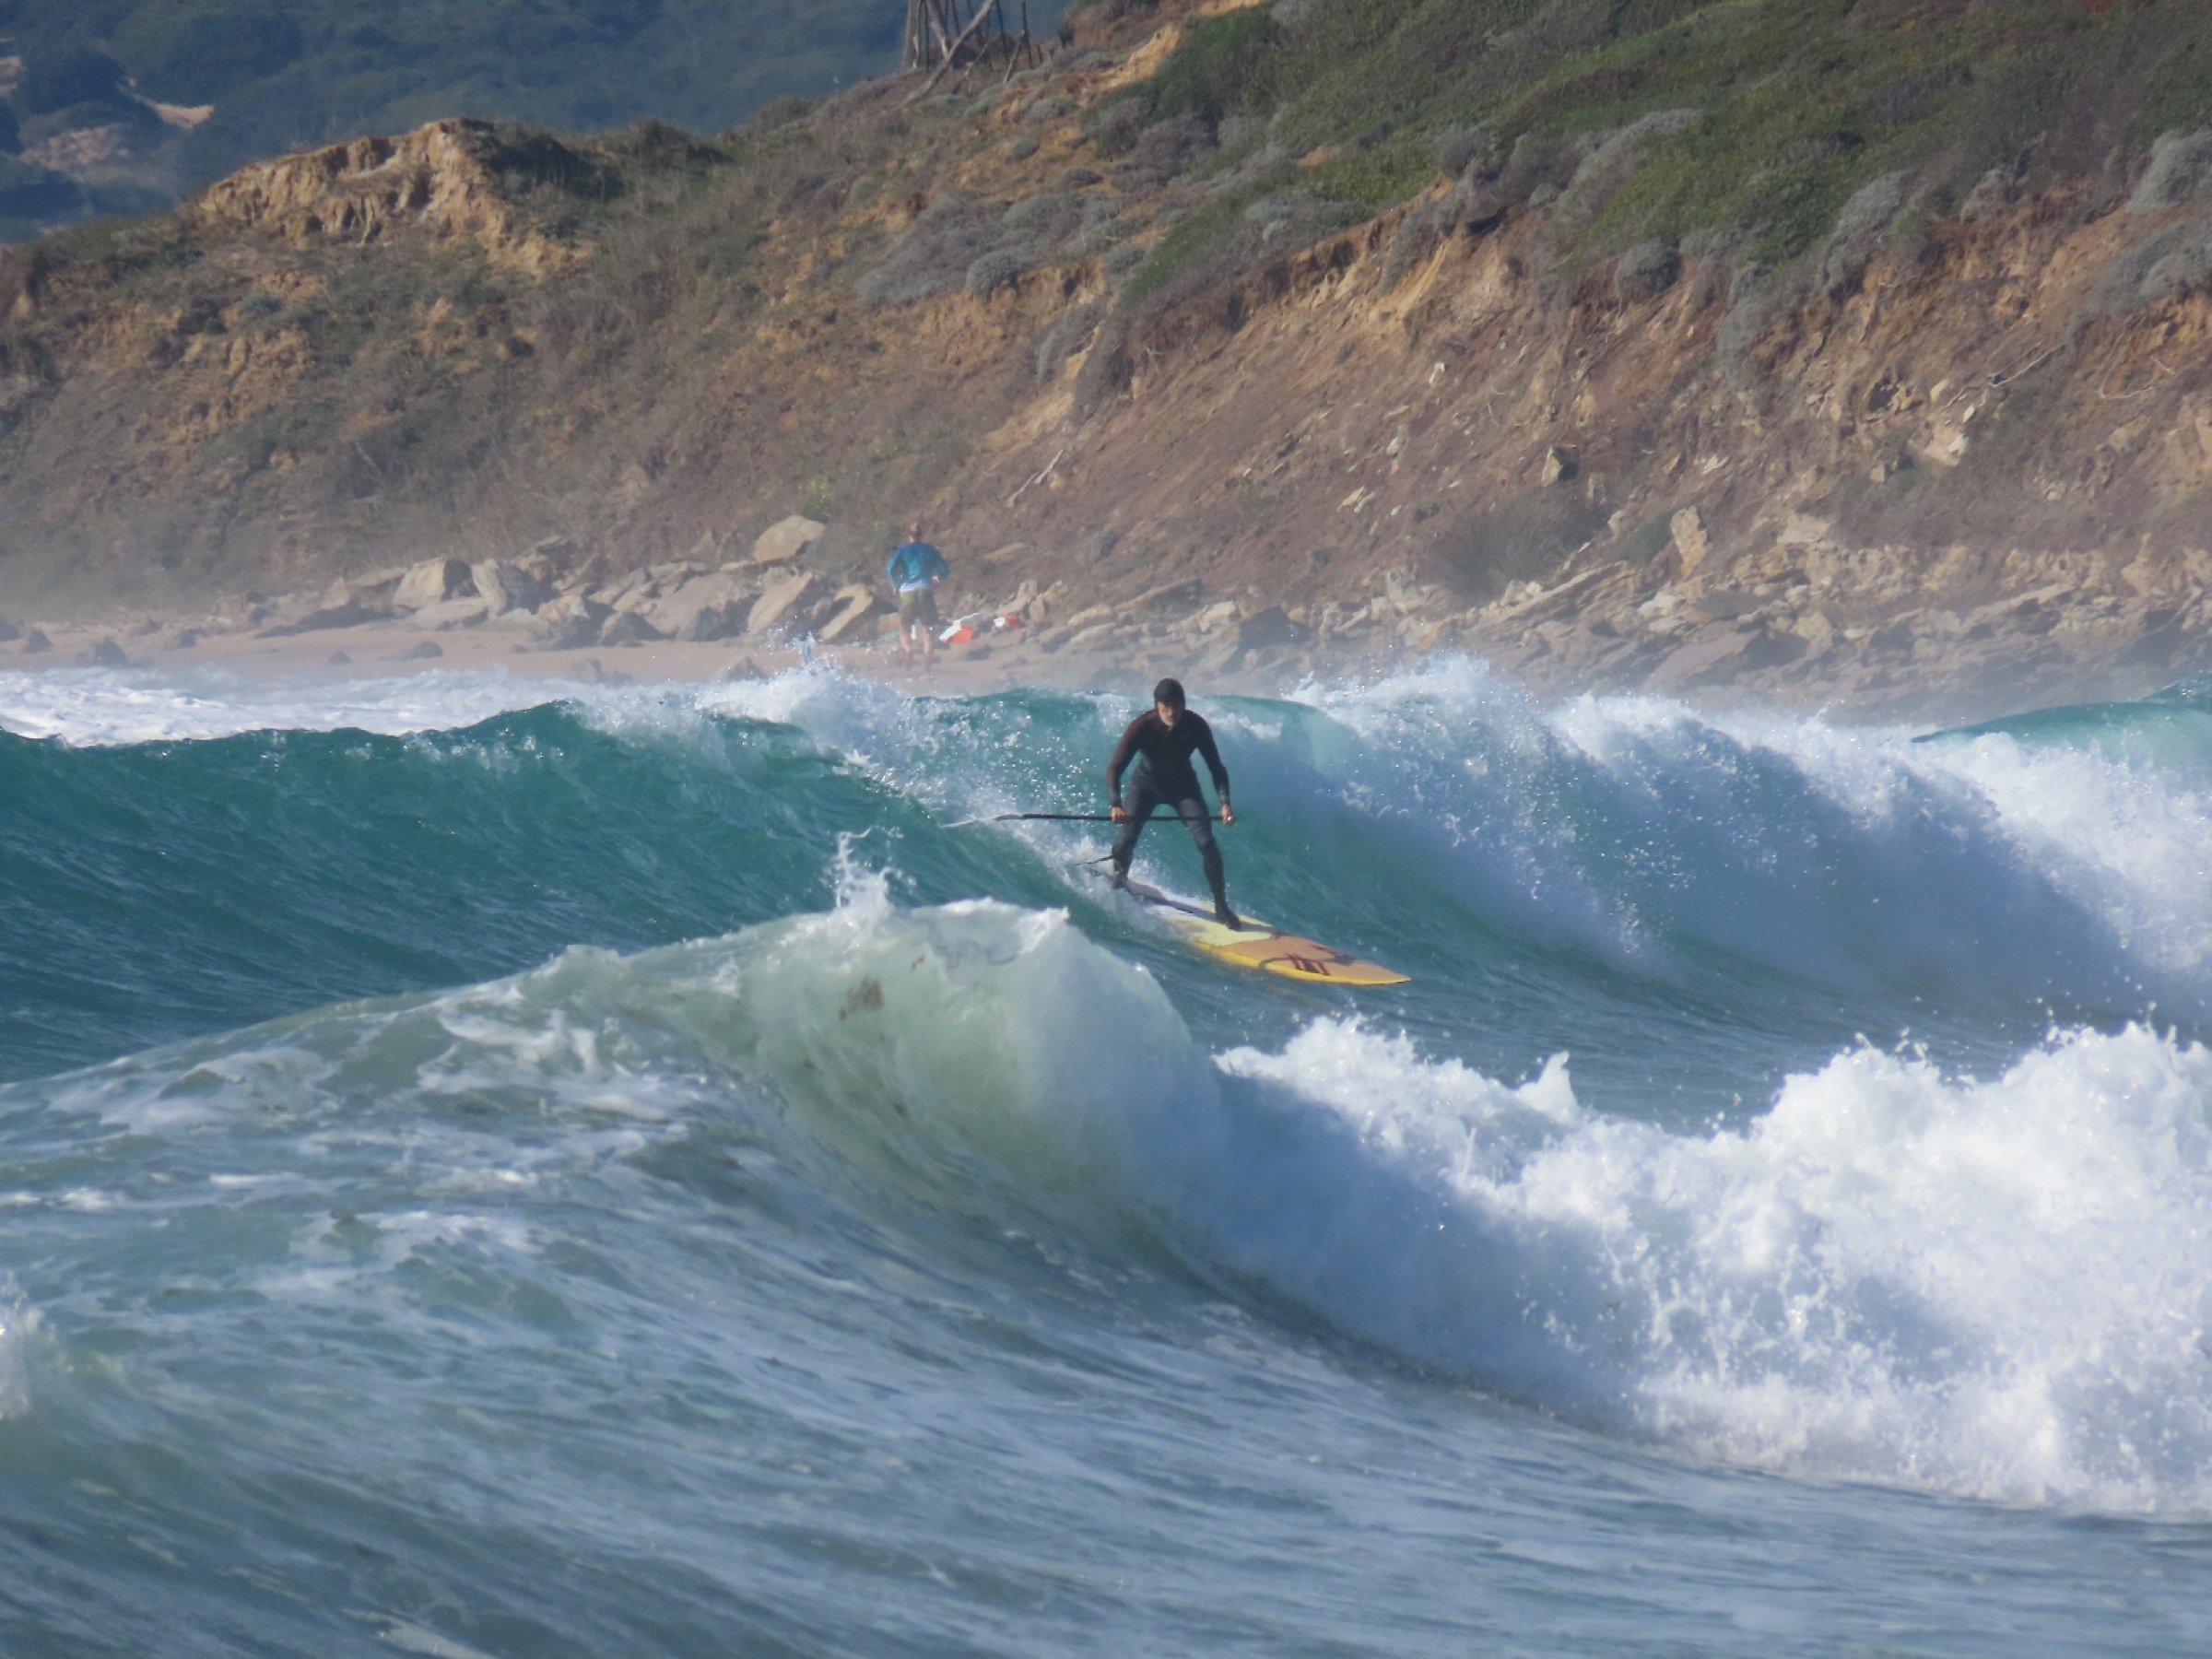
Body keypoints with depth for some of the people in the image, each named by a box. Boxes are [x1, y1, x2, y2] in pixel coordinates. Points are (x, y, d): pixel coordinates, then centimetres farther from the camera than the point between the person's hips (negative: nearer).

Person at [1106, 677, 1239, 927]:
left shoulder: (1196, 726, -24)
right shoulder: (1141, 727, -29)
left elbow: (1216, 767, -17)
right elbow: (1115, 768, -30)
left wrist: (1225, 803, -33)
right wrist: (1116, 804, -47)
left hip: (1183, 786, 1)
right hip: (1146, 784, -1)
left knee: (1206, 843, -13)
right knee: (1124, 841, -15)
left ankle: (1221, 907, -1)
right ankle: (1118, 887, 17)